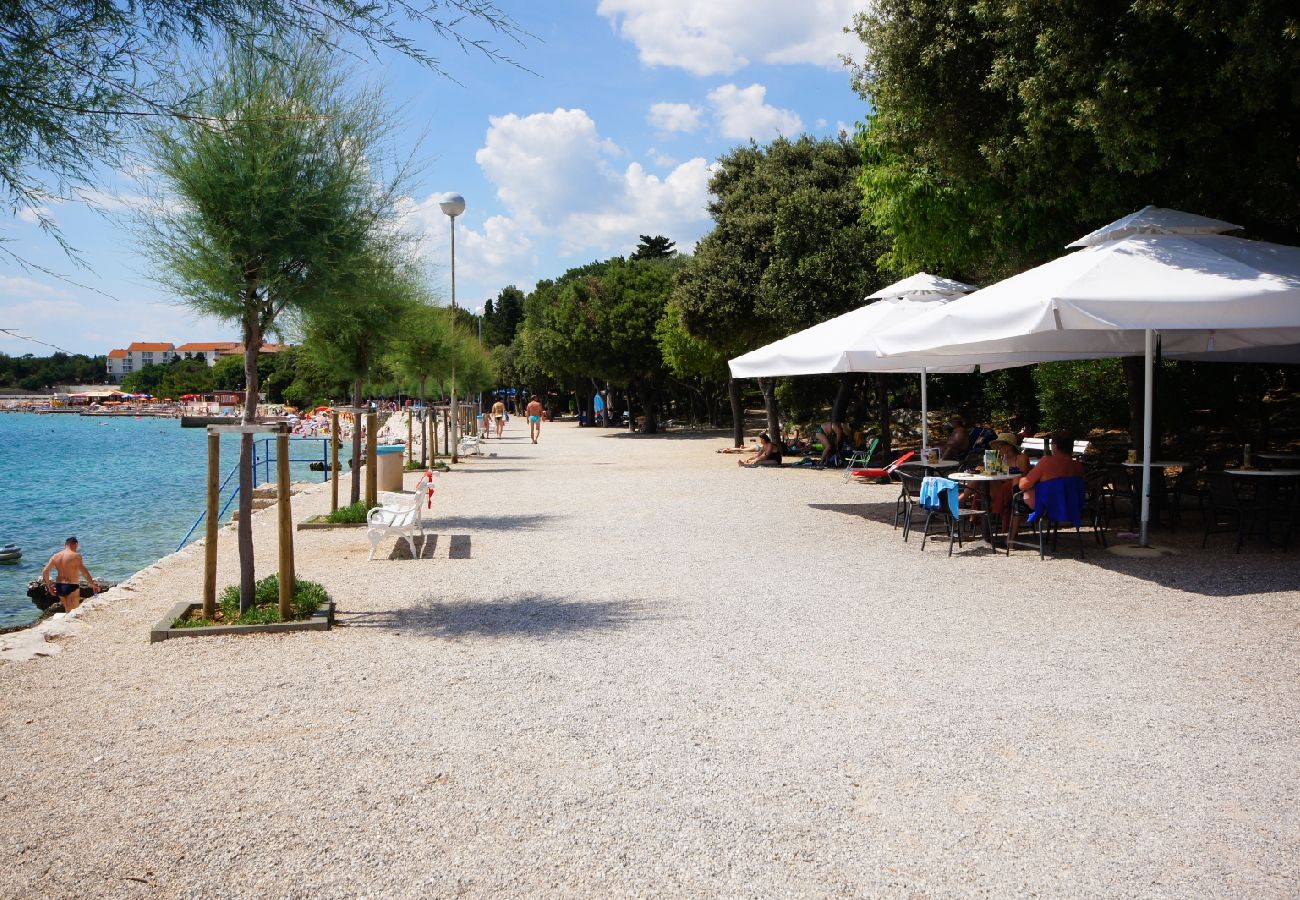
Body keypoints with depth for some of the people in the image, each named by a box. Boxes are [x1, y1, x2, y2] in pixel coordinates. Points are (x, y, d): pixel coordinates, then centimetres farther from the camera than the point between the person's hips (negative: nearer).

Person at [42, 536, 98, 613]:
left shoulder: (55, 556, 7)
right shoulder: (76, 556, -11)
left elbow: (45, 571, 5)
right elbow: (83, 571, -22)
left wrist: (48, 586, 14)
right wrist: (93, 584, -20)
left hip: (59, 586, 6)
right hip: (72, 587, -6)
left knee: (67, 610, 22)